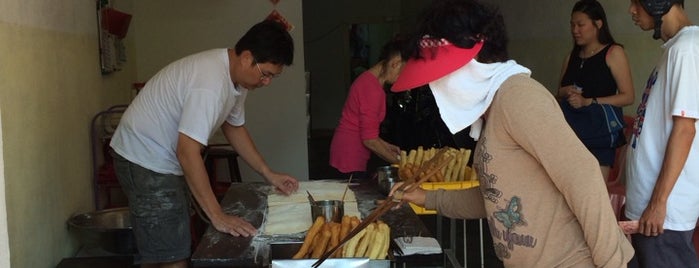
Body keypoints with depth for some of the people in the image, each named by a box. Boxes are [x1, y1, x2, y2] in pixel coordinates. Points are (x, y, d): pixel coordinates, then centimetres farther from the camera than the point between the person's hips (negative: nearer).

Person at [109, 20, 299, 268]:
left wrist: (269, 174, 10)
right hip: (144, 160, -10)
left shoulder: (236, 76, 0)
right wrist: (218, 216, -31)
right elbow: (188, 152, -33)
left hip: (167, 159, 10)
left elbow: (234, 127, 14)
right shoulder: (210, 82, -31)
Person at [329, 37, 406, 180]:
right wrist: (397, 161, -10)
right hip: (350, 157, -10)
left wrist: (387, 146, 15)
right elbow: (369, 140, -19)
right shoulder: (373, 89, -20)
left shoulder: (368, 79, 10)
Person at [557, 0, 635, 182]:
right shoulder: (571, 57, 17)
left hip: (600, 131, -5)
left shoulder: (613, 53, -1)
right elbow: (560, 93, 25)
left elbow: (628, 96, -7)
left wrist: (588, 102, -16)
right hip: (572, 131, 5)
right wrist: (565, 92, 0)